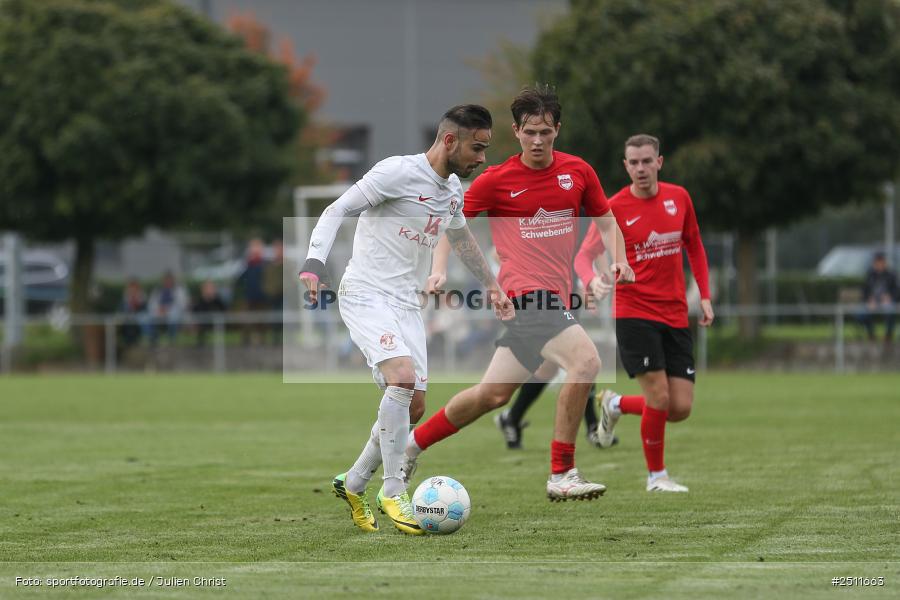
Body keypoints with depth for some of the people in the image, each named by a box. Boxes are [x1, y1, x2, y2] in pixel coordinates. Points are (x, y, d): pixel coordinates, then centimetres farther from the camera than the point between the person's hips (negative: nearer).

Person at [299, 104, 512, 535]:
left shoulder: (453, 189, 11)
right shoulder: (398, 172, -14)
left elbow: (461, 237, 32)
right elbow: (336, 211, -13)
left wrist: (491, 284, 36)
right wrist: (313, 264, -25)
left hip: (407, 305, 8)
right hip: (366, 295, -8)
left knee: (413, 407, 4)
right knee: (403, 376, -27)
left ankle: (353, 483, 23)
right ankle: (393, 492, -18)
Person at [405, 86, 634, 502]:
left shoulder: (578, 172, 9)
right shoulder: (497, 180, -2)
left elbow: (605, 221, 19)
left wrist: (619, 260, 0)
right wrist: (439, 270, -5)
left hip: (554, 295, 6)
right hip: (526, 292, -6)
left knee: (494, 393, 9)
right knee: (586, 360, -24)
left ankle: (414, 442, 29)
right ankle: (561, 475, -18)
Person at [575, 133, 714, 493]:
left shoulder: (679, 198, 6)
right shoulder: (614, 208, -6)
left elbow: (694, 246, 19)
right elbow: (584, 256, -6)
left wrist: (704, 296, 13)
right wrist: (592, 280, -28)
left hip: (675, 316, 5)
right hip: (634, 312, -4)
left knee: (681, 408, -1)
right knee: (659, 397, -14)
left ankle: (616, 405, 27)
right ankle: (656, 475, 6)